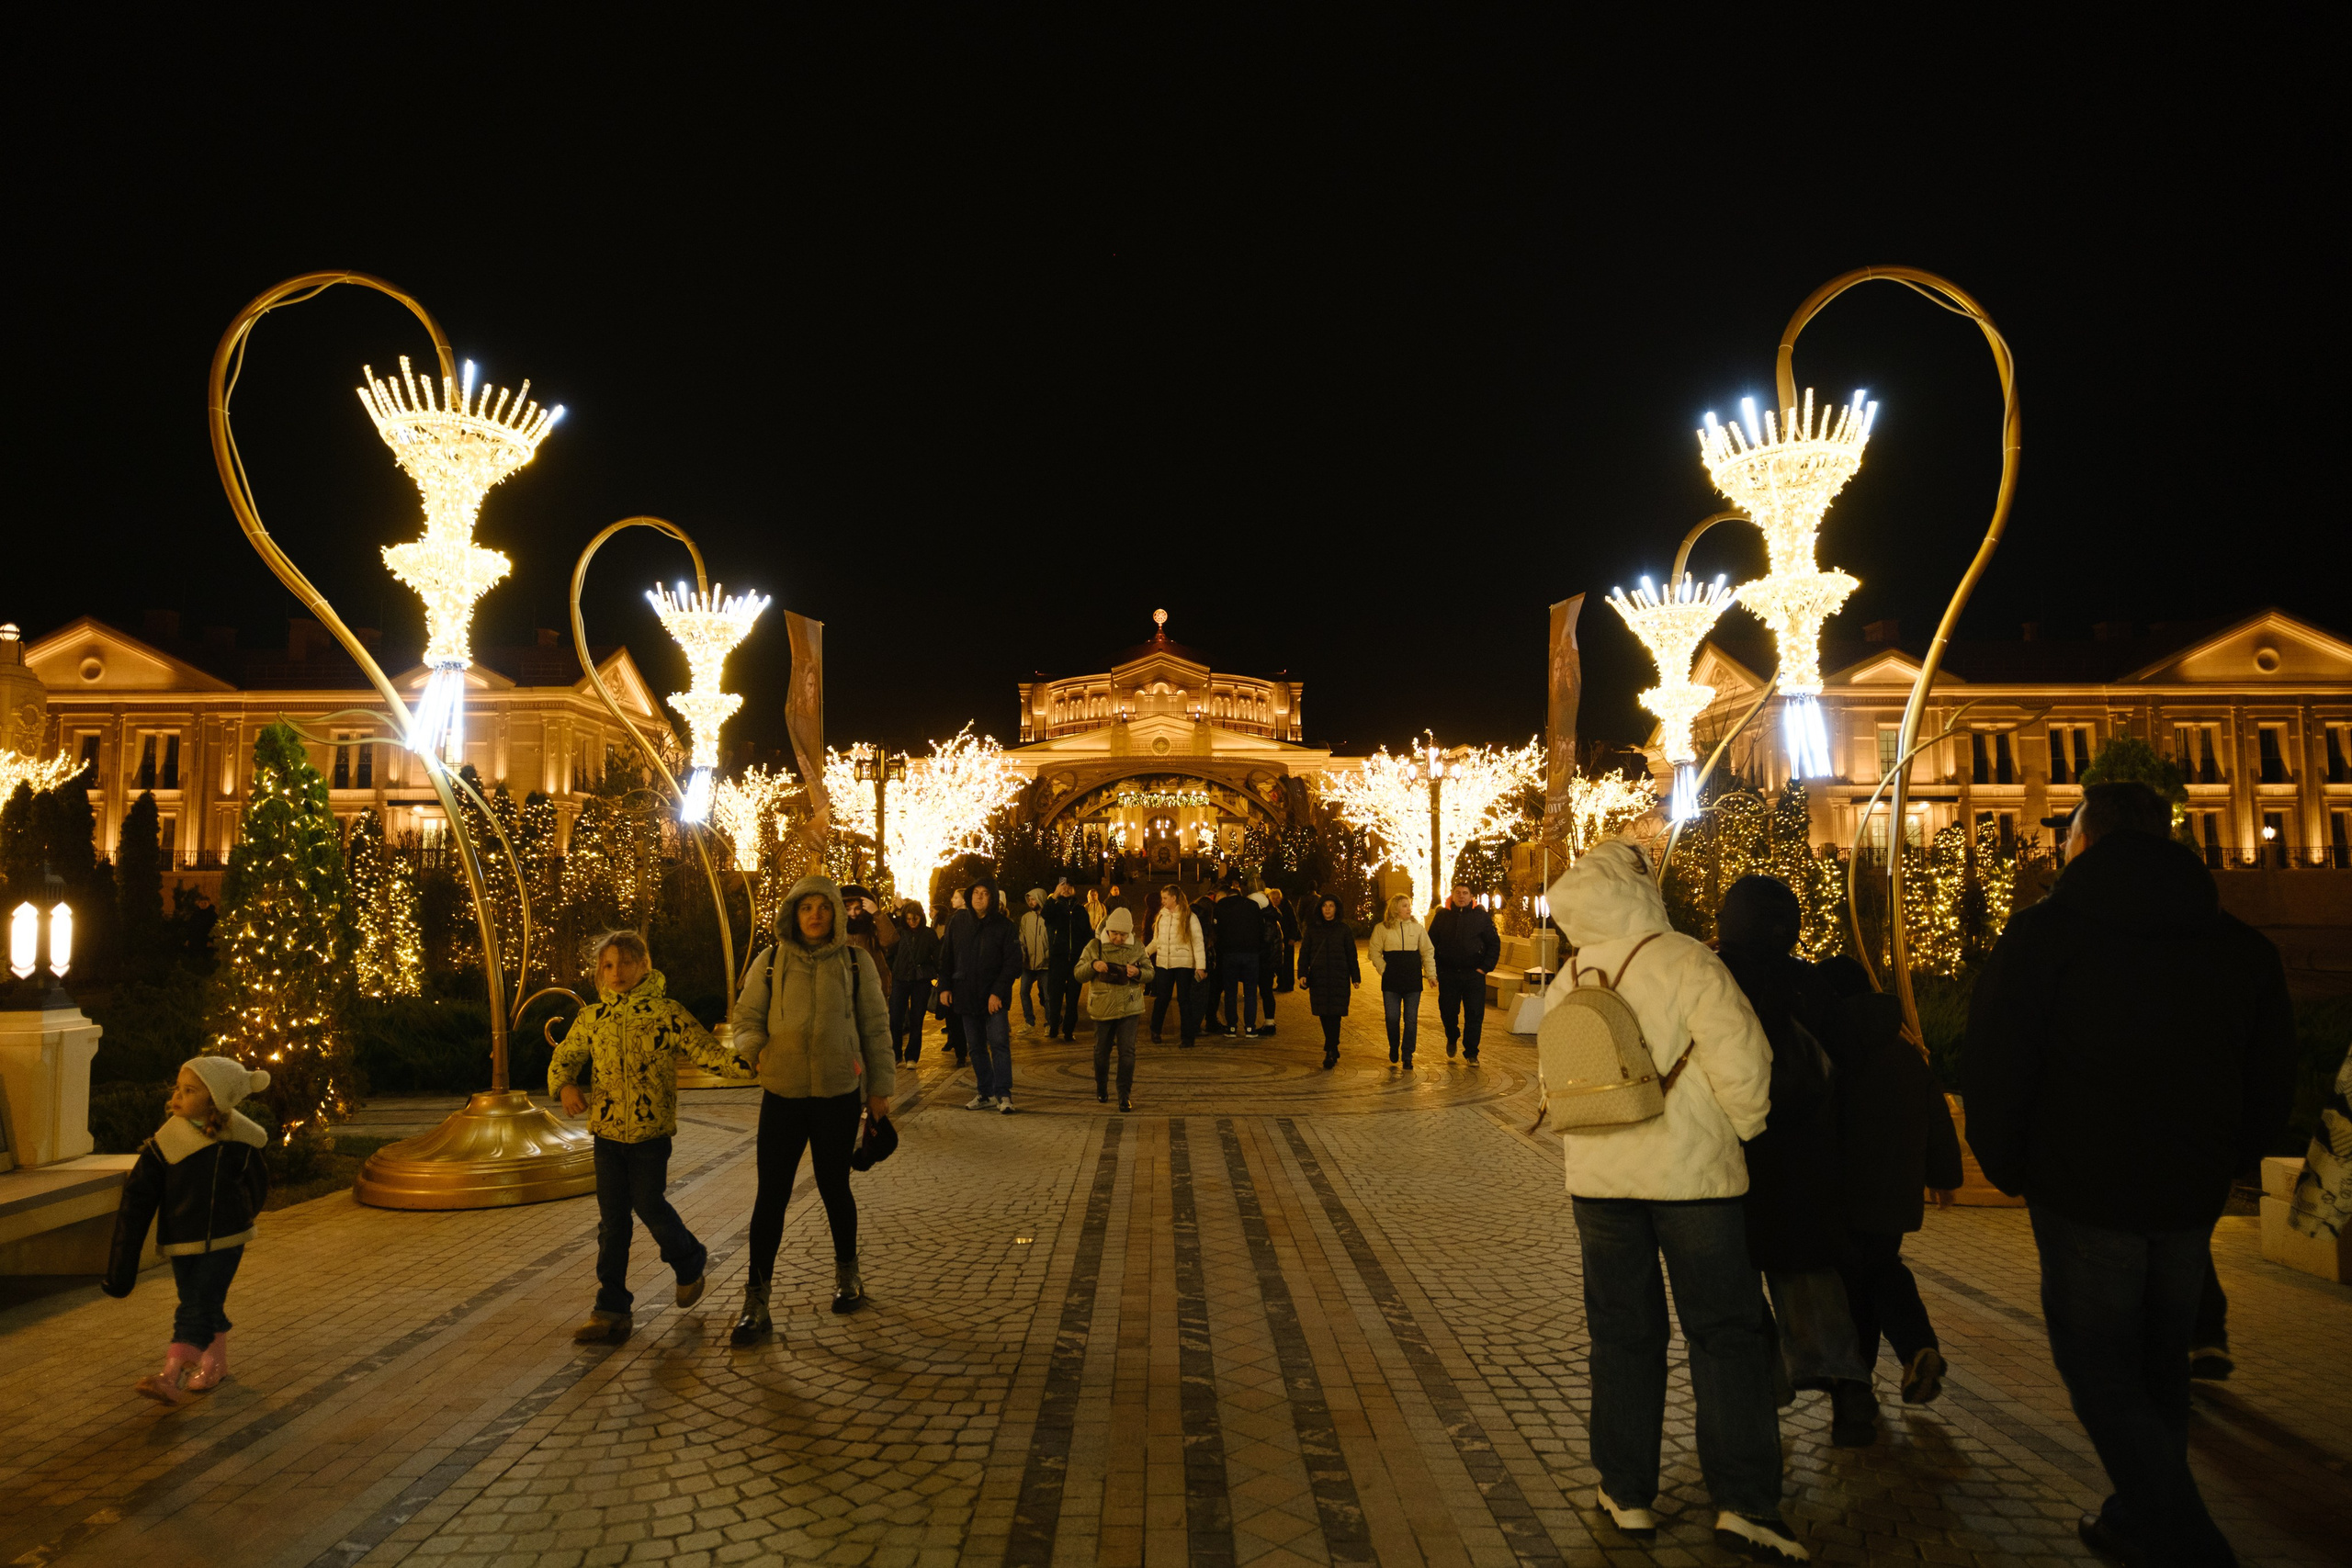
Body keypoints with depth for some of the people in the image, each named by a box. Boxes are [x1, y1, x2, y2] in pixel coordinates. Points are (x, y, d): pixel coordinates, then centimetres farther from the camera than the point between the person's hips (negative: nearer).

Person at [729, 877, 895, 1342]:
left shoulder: (856, 962, 1)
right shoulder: (770, 963, 1)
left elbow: (875, 1027, 5)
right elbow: (746, 1018, 8)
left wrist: (879, 1088, 5)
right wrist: (756, 1050, -14)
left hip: (839, 1094, 0)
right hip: (782, 1093, 0)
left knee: (834, 1186, 12)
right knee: (771, 1194, 0)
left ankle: (848, 1273, 35)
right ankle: (756, 1303, 9)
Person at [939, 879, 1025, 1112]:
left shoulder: (1004, 926, -5)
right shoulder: (958, 923, 5)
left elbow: (1012, 963, -7)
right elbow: (946, 957, 11)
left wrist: (998, 992, -14)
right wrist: (944, 986, 3)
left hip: (994, 997, -4)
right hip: (966, 995, 4)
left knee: (999, 1043, -8)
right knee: (976, 1047, 9)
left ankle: (1003, 1094, -2)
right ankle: (985, 1093, 17)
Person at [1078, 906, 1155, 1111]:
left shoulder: (1136, 948, 1)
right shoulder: (1095, 946, -2)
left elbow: (1150, 974, 7)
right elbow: (1078, 973, 0)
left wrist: (1138, 972, -15)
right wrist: (1093, 965, -20)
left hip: (1129, 1008, 0)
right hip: (1102, 1007, 0)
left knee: (1127, 1052, -5)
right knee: (1101, 1050, 13)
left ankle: (1125, 1095, 2)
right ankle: (1101, 1089, 34)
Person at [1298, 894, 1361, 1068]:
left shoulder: (1343, 929, 3)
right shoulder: (1312, 929, 8)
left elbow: (1351, 955, 6)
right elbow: (1304, 952, 7)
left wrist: (1355, 977, 5)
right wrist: (1302, 973, -5)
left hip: (1339, 978, -2)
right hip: (1318, 978, 2)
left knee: (1334, 1015, -9)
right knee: (1324, 1015, 5)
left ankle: (1330, 1053, -9)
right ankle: (1332, 1050, 20)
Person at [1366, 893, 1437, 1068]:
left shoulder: (1417, 927, 4)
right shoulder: (1382, 928, 0)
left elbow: (1428, 952, 7)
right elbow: (1374, 951, 3)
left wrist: (1431, 973, 1)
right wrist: (1384, 970, -5)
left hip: (1413, 981, 1)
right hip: (1391, 982, -1)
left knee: (1411, 1020, 2)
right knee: (1392, 1018, 4)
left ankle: (1407, 1057, 10)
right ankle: (1393, 1049, 28)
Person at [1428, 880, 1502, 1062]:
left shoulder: (1481, 916, 2)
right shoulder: (1442, 916, 5)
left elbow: (1494, 943, 5)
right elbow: (1431, 943, 9)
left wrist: (1485, 967, -4)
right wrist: (1436, 968, 1)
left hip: (1474, 974, -1)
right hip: (1448, 974, 1)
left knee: (1474, 1015, -2)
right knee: (1447, 1012, 8)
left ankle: (1471, 1052, 9)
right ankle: (1452, 1039, 37)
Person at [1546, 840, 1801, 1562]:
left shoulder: (1567, 983, 4)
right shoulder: (1687, 963, -13)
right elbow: (1743, 1066, -17)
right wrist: (1740, 1130, 1)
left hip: (1598, 1178, 5)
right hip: (1692, 1175, -4)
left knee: (1622, 1333, 13)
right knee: (1726, 1334, 7)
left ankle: (1628, 1495, 21)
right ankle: (1743, 1503, 8)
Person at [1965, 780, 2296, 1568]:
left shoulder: (2044, 932, -11)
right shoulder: (2243, 946, 5)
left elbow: (1994, 1067, -13)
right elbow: (2272, 1087, 11)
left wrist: (2008, 1168, 2)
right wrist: (2214, 1168, 19)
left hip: (2083, 1193, -6)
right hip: (2191, 1199, 6)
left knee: (2100, 1367, 6)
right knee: (2158, 1362, 19)